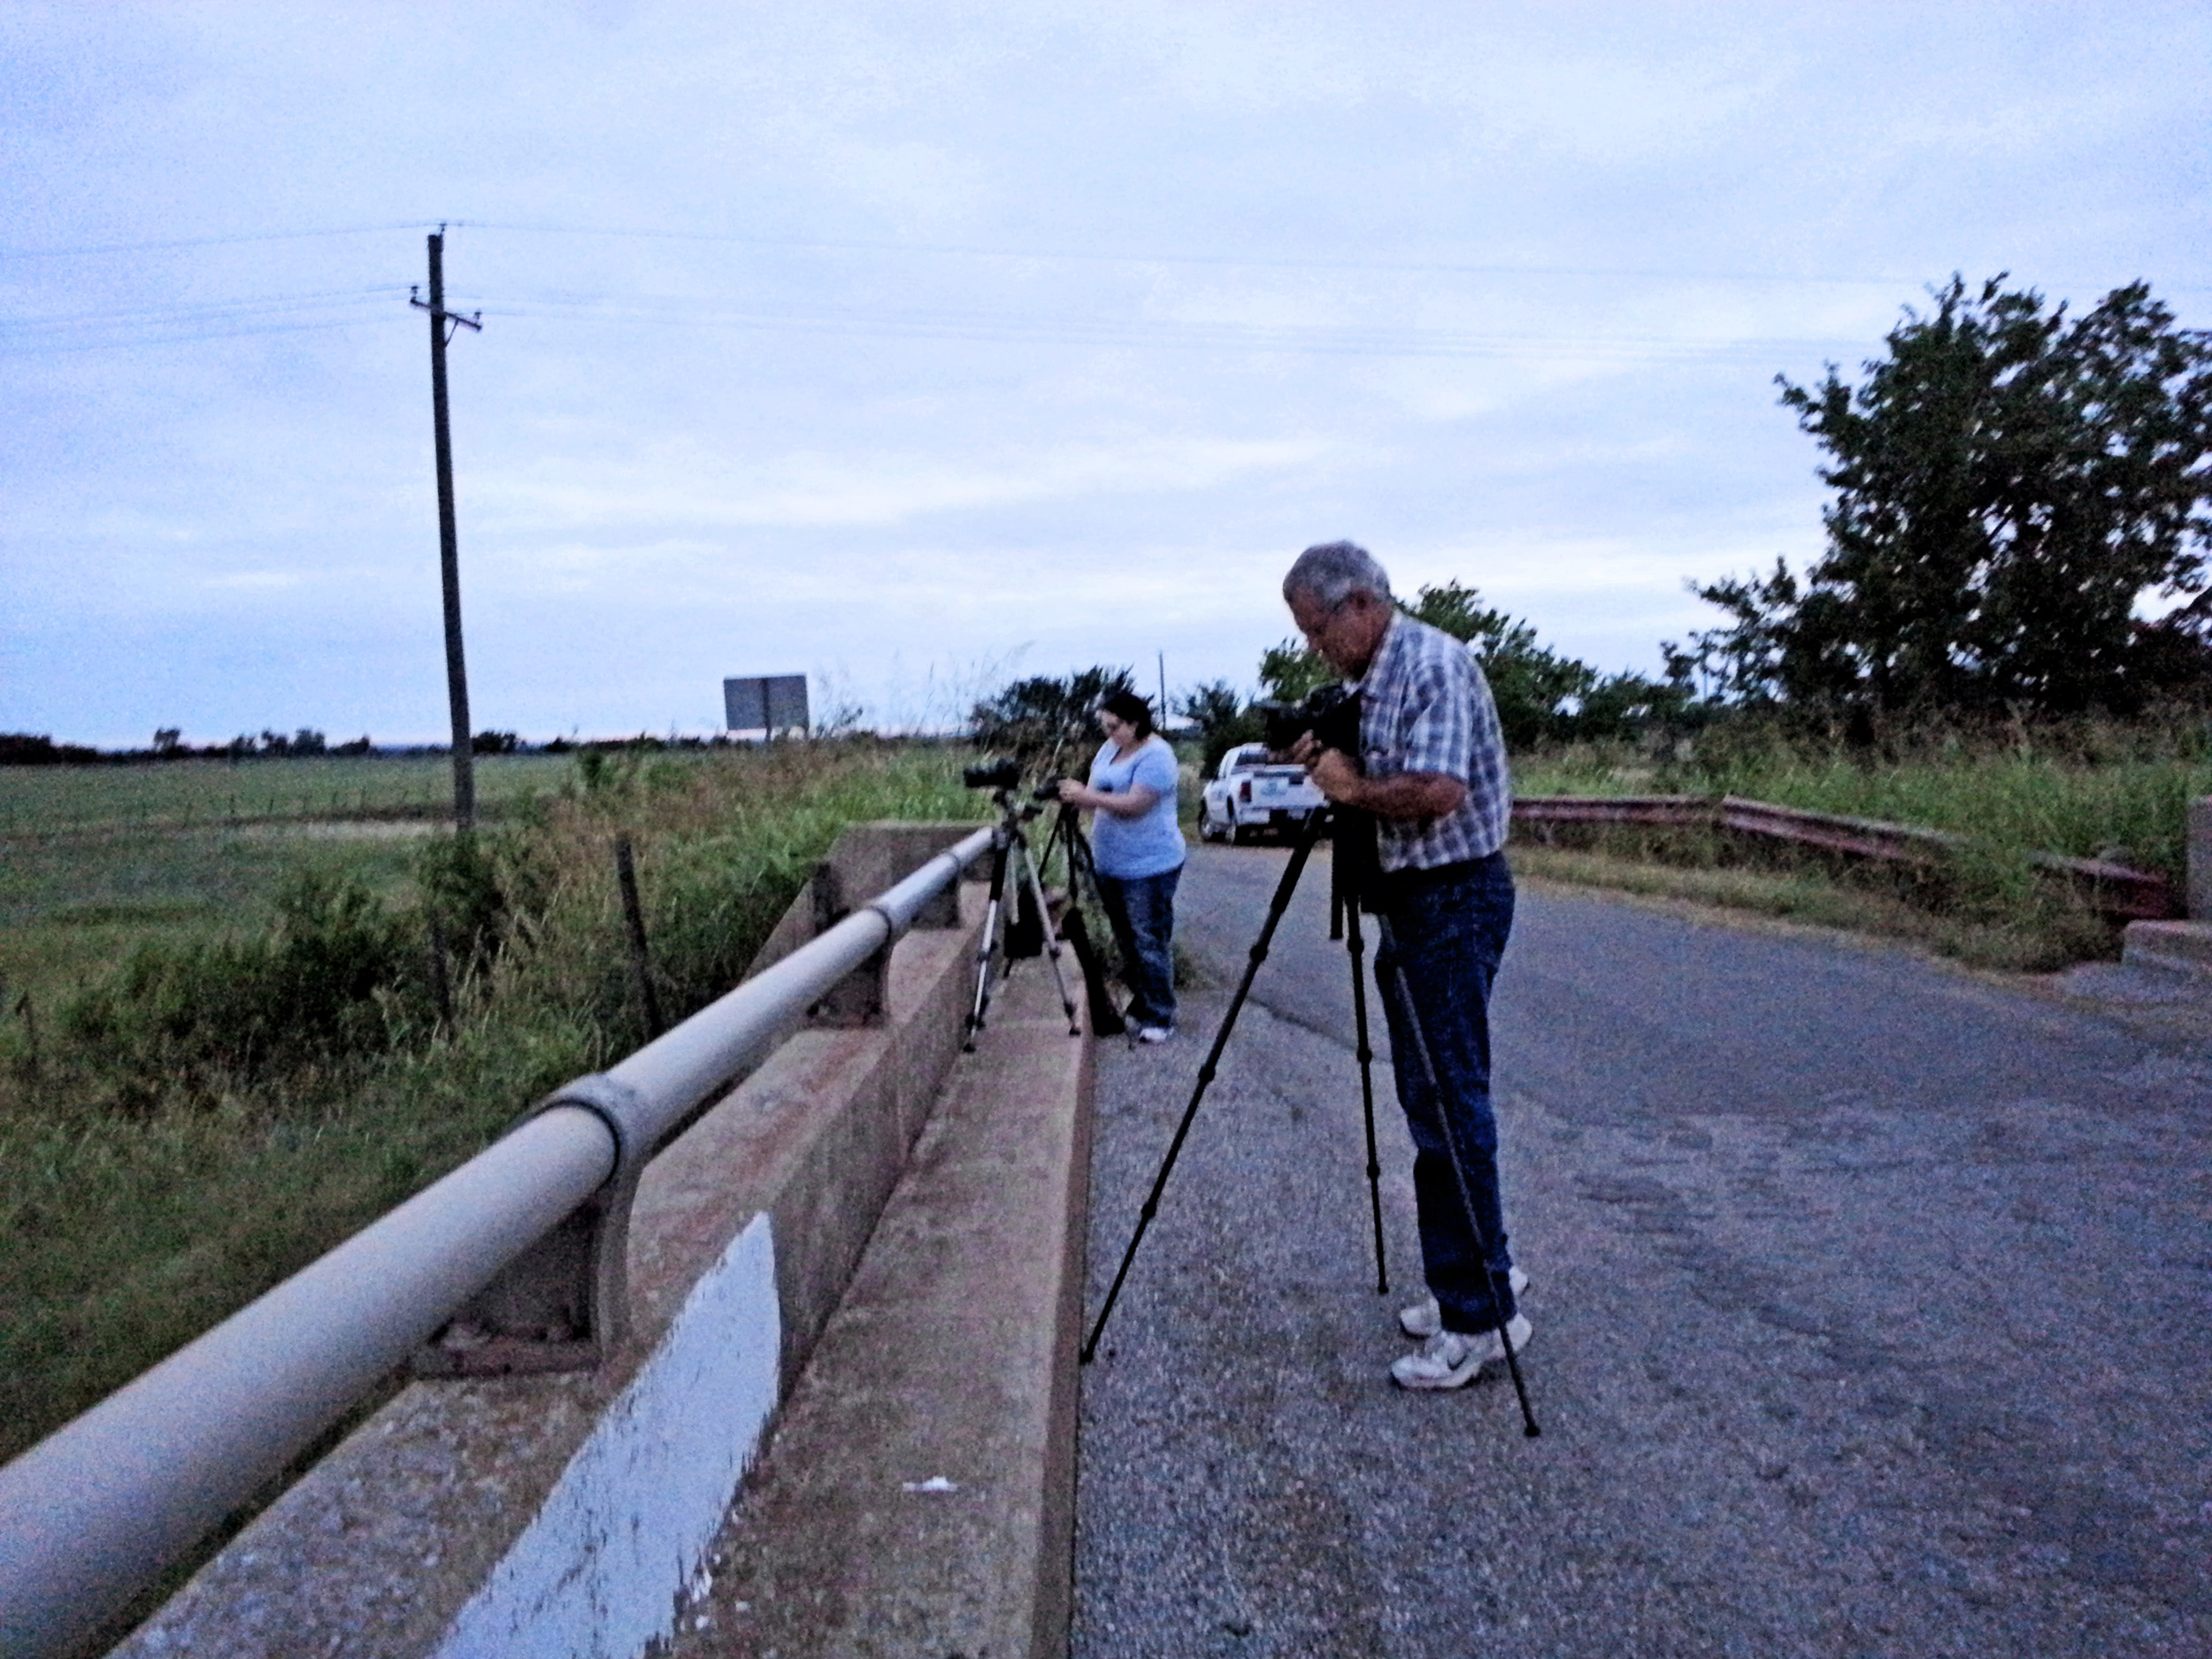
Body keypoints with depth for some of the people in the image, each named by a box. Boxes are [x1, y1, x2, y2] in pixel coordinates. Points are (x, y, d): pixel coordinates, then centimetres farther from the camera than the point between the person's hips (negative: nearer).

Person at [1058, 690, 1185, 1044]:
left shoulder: (1155, 755, -15)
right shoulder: (1110, 749, 13)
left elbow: (1135, 804, -23)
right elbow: (1097, 794, 12)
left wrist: (1086, 796, -22)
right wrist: (1073, 794, -10)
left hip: (1149, 867, -9)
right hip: (1110, 865, 9)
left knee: (1150, 943, -6)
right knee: (1126, 943, 15)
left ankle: (1160, 1018, 1)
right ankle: (1139, 1007, 25)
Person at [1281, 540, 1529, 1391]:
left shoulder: (1434, 664, -15)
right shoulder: (1373, 680, 15)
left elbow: (1439, 790, -27)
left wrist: (1355, 788, -13)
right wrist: (1335, 768, 2)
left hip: (1453, 900, -10)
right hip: (1409, 899, 10)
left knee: (1447, 1102, -8)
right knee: (1430, 1098, 14)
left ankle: (1480, 1315, 0)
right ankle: (1478, 1272, 25)